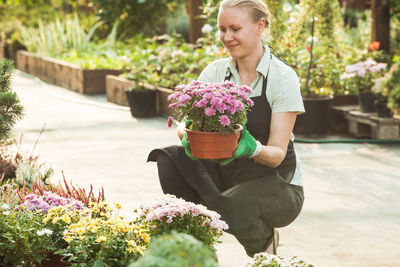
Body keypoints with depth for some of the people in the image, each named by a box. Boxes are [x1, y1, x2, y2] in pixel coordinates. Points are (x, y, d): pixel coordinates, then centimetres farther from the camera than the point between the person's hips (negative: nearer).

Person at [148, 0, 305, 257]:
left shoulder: (283, 77, -14)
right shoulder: (215, 72, 0)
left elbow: (277, 155, -17)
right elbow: (185, 124, -7)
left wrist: (253, 148, -39)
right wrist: (187, 136, -32)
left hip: (277, 183, -3)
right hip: (226, 172, 4)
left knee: (237, 206, -36)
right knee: (170, 158, -22)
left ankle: (264, 242, 1)